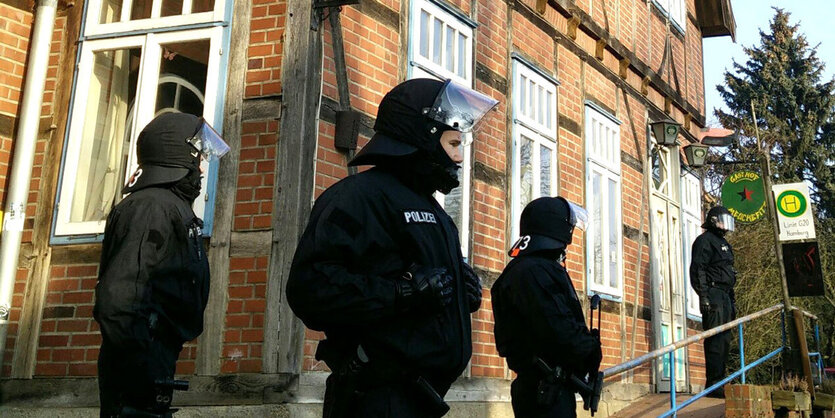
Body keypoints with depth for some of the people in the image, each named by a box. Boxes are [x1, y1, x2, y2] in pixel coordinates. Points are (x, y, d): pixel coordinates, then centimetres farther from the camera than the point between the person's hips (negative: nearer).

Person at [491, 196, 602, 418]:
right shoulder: (532, 272, -16)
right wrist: (591, 351, -9)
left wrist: (588, 344, 9)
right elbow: (559, 330, -23)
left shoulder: (540, 268, 19)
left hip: (549, 389, 11)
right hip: (546, 391, -11)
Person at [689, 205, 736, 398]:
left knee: (724, 340, 9)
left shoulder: (723, 243, 25)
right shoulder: (705, 240, -4)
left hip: (724, 297, 10)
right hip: (713, 295, -10)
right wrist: (704, 296, -22)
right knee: (716, 341, -12)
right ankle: (713, 385, -12)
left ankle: (719, 382, 14)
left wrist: (732, 302, 23)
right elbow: (697, 270, -14)